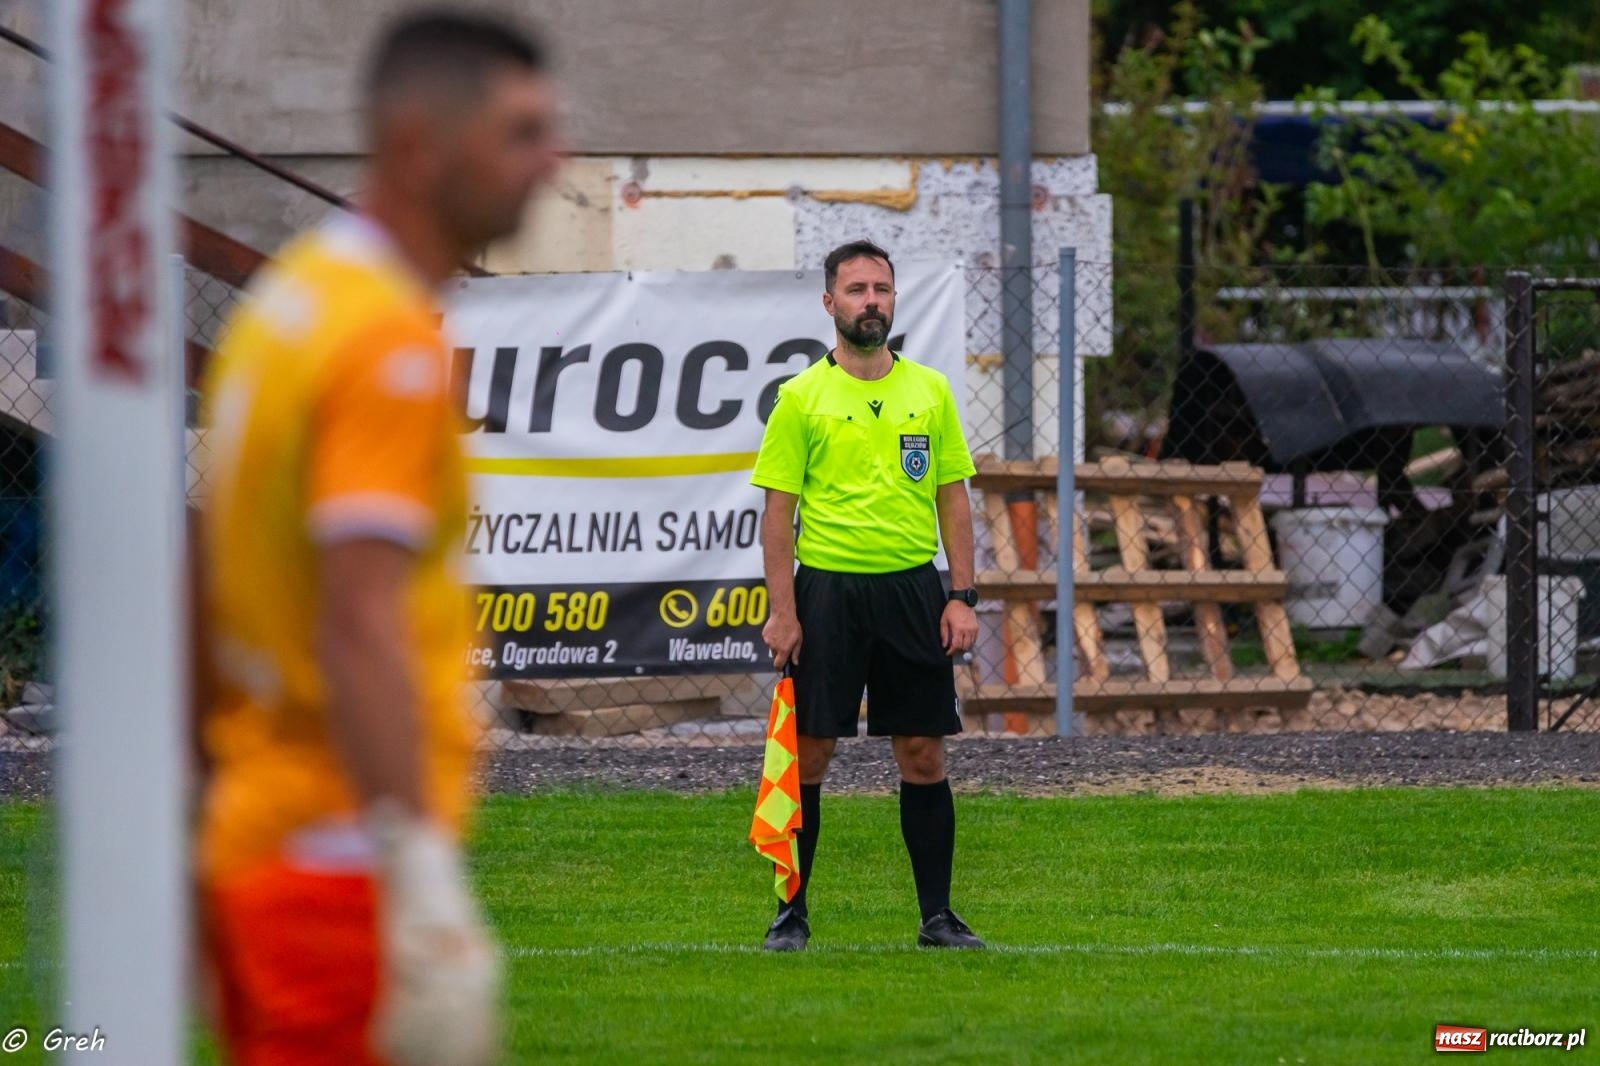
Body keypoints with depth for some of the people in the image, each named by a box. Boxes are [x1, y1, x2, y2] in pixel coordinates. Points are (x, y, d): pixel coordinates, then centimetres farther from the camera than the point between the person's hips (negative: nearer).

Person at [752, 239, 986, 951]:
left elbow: (953, 497, 11)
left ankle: (937, 914, 8)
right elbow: (778, 509, -2)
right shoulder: (801, 398, 0)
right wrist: (783, 611, -9)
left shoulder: (930, 391, 9)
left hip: (912, 589, 3)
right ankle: (792, 911, 7)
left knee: (923, 753, 3)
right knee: (809, 752, -1)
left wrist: (962, 596, 3)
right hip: (827, 588, -2)